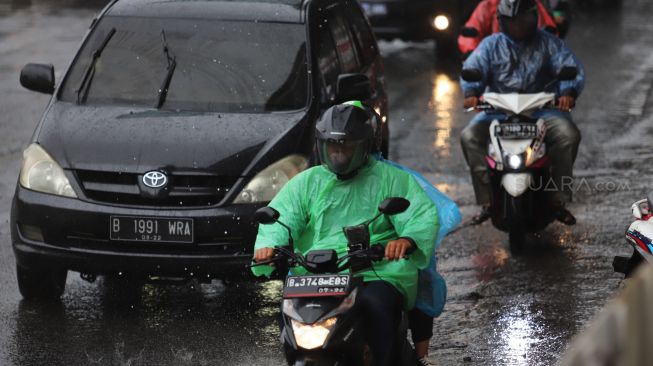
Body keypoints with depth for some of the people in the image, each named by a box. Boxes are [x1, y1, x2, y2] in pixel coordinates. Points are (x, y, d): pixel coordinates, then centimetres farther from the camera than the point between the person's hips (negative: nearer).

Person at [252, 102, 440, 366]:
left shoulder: (391, 179, 11)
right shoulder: (306, 182, 19)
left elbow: (424, 215, -1)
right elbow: (280, 216, 6)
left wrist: (407, 240, -25)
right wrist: (268, 244, -18)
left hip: (378, 275, -3)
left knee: (373, 304, -36)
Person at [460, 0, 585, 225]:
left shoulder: (548, 43, 7)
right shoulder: (491, 45, 9)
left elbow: (571, 68, -3)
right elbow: (472, 68, -4)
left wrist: (569, 92, -26)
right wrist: (471, 93, -27)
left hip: (541, 108, -1)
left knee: (568, 134, -29)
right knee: (470, 136, -24)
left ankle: (558, 199, -20)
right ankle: (487, 200, -19)